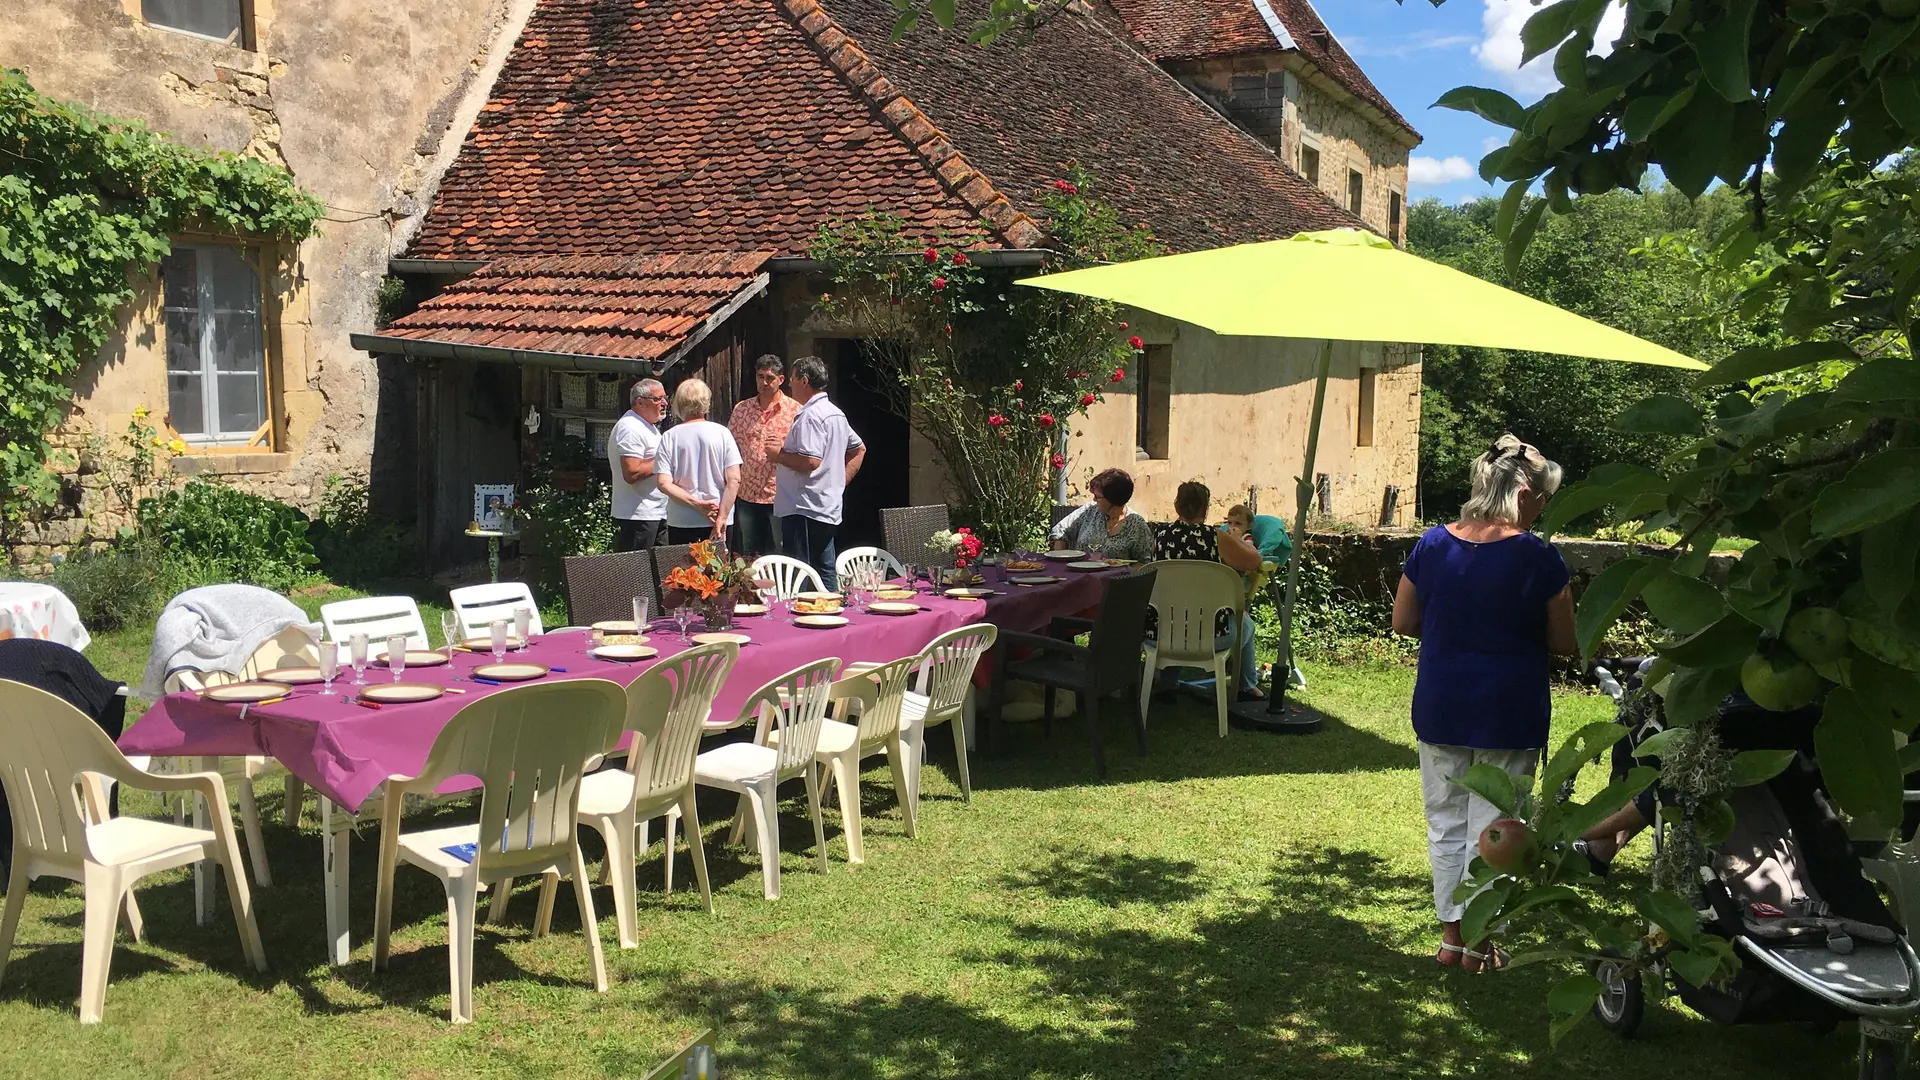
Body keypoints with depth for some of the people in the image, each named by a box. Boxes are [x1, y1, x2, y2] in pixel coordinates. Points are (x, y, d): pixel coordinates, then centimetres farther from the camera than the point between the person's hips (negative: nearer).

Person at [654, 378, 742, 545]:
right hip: (717, 523, 0)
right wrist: (722, 517, -8)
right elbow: (734, 480, -8)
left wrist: (697, 504, -9)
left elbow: (664, 484, -9)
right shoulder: (722, 433, -2)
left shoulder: (669, 437, -1)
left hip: (680, 523, 0)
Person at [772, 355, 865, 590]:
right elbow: (859, 450, 27)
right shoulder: (836, 413, 17)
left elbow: (811, 462, -24)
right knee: (825, 573, 13)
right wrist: (841, 482, 19)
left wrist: (779, 456, -10)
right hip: (828, 509, 10)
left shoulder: (810, 416, -15)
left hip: (803, 509, -10)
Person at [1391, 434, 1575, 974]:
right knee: (1491, 827, 9)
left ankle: (1451, 935, 23)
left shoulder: (1433, 544, -3)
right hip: (1509, 712, -3)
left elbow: (1403, 622, 4)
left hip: (1440, 707, 3)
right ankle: (1477, 944, 17)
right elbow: (1565, 643, -6)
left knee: (1446, 822, 15)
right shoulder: (1538, 558, -14)